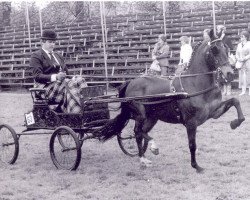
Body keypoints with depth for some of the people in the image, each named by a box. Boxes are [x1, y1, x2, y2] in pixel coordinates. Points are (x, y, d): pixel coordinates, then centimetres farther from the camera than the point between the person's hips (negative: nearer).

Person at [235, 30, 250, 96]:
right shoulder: (239, 45, 15)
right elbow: (237, 54, 16)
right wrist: (238, 58, -3)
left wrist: (244, 58, -17)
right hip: (241, 63, 5)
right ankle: (243, 91, 2)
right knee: (242, 76, 2)